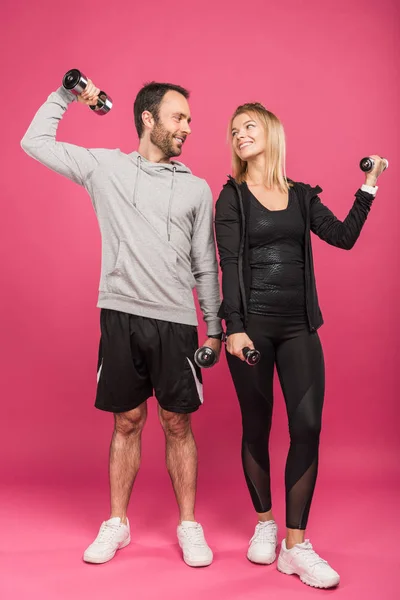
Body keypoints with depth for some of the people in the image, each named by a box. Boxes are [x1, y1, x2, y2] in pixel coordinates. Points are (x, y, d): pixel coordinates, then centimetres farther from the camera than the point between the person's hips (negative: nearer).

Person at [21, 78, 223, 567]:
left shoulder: (197, 189, 9)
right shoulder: (106, 166, 8)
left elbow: (205, 265, 10)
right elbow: (36, 142, 12)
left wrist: (214, 327, 9)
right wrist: (65, 94, 12)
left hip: (176, 322, 0)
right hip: (121, 315, 0)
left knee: (177, 424, 7)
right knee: (127, 422, 9)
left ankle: (189, 526, 21)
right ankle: (117, 523, 26)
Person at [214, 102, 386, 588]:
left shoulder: (302, 196, 12)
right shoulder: (233, 196, 3)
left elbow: (344, 236, 8)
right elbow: (230, 265, -6)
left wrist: (369, 184, 11)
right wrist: (234, 327, -14)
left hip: (299, 327, 3)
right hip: (252, 325, -2)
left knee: (307, 426, -7)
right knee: (256, 427, 6)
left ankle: (295, 545, 4)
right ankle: (264, 524, 27)